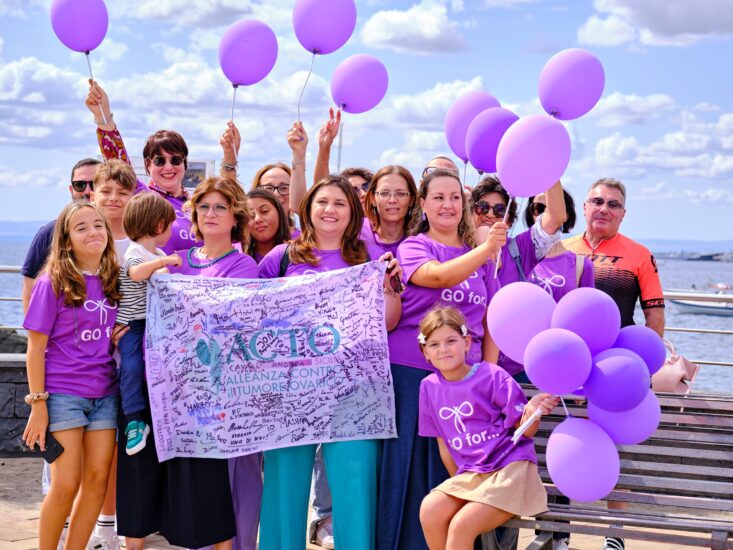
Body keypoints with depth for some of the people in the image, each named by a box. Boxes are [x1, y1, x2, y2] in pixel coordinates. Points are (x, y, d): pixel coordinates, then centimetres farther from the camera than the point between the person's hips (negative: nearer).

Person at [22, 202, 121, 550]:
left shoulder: (114, 281, 6)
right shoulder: (53, 283, -7)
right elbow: (36, 347, -7)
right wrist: (38, 404, -10)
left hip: (105, 394, 4)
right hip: (62, 393, -4)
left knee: (97, 481, 4)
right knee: (66, 485, -5)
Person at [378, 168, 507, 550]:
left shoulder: (478, 254, 14)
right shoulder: (412, 247, 1)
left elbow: (488, 321, 15)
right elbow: (439, 276, -22)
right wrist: (485, 250, -34)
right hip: (411, 371, -3)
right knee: (408, 465, -2)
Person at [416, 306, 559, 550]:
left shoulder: (492, 376, -8)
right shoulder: (430, 387, 6)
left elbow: (525, 431, -7)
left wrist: (532, 411, -28)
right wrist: (459, 485, 14)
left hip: (511, 468, -5)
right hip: (469, 474, 5)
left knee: (461, 525, -25)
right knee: (430, 510, -23)